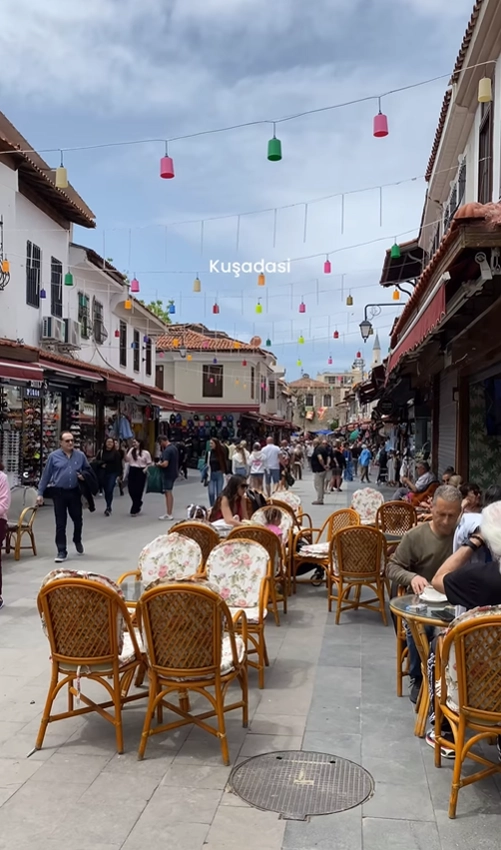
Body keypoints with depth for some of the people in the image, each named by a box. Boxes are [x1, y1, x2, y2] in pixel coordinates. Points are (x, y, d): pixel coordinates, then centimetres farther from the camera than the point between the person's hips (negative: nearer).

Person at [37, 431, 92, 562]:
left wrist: (83, 475, -8)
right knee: (60, 523, 2)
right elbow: (46, 476, -1)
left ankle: (77, 541, 43)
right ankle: (61, 551, 10)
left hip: (75, 492, 2)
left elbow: (87, 469, 15)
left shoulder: (80, 455, 2)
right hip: (59, 493, -2)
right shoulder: (53, 456, -4)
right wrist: (40, 493, -2)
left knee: (78, 519, 15)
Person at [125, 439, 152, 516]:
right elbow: (127, 460, 4)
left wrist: (145, 469, -16)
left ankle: (135, 510, 7)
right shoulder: (131, 450, 9)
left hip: (141, 472, -4)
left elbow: (149, 463, 0)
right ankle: (138, 503, 32)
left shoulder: (145, 453, -3)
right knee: (131, 489, 2)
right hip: (132, 471, 4)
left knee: (138, 490, -3)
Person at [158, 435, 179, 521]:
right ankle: (170, 512, 24)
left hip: (167, 474, -9)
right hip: (173, 472, 9)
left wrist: (159, 464, -9)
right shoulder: (174, 448, 10)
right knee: (169, 492, 17)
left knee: (168, 493, -2)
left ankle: (169, 514, 3)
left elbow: (165, 464, -28)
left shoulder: (167, 450, -20)